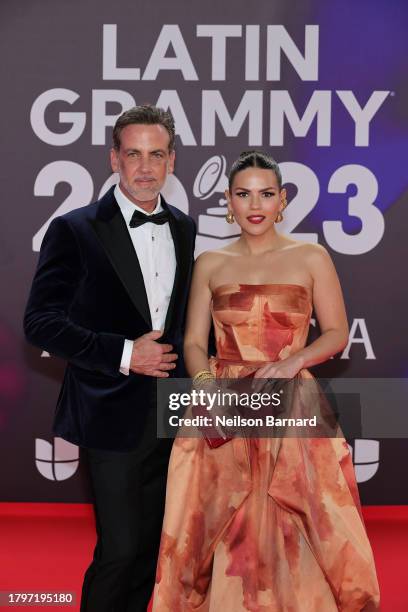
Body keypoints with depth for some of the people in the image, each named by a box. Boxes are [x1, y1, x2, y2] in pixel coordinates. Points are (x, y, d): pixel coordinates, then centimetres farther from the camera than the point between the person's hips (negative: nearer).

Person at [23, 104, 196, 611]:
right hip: (115, 417, -5)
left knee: (149, 546, 14)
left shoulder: (186, 230, 8)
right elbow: (40, 322, -11)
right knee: (119, 549, -2)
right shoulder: (75, 230, -8)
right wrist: (123, 354, -17)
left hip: (172, 413, 5)